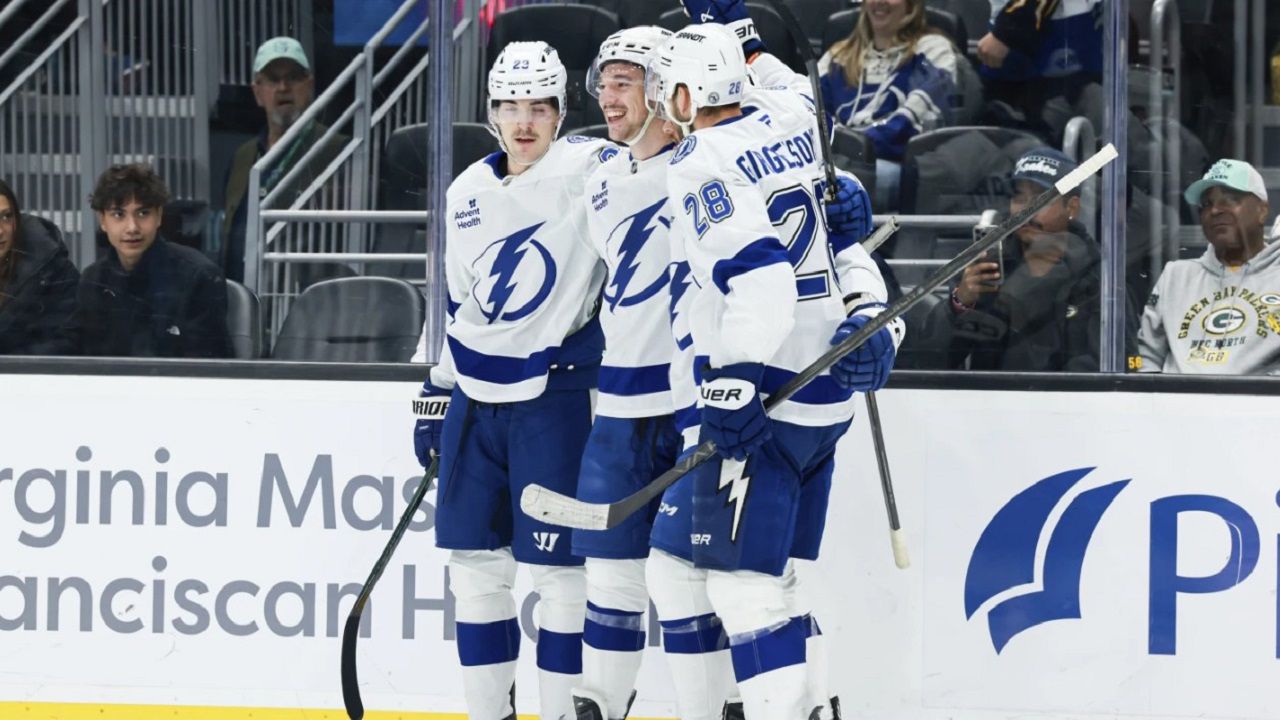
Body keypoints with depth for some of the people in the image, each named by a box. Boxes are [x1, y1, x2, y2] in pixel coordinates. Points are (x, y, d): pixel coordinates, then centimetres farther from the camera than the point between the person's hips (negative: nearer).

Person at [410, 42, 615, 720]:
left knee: (556, 567, -4)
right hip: (475, 402, 6)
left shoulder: (584, 172, -8)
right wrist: (436, 392, 19)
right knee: (475, 563, 8)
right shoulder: (468, 192, 10)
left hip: (554, 397, -6)